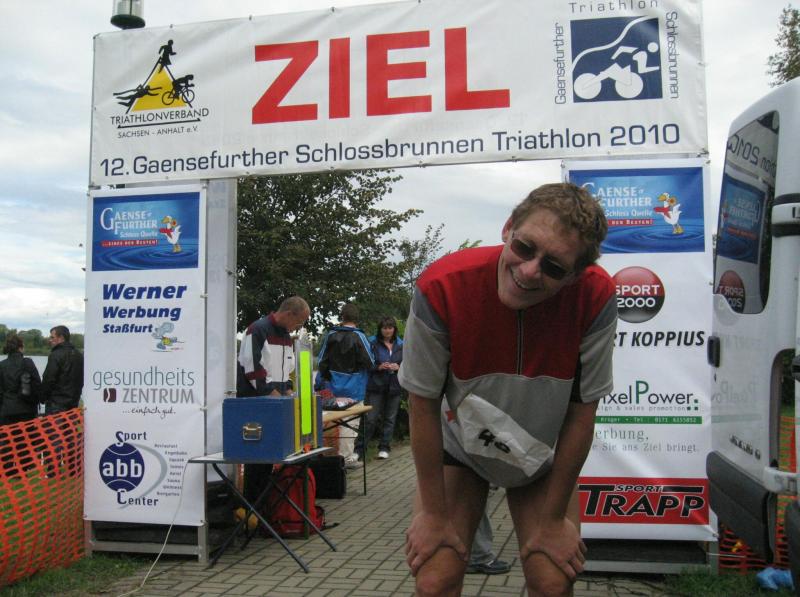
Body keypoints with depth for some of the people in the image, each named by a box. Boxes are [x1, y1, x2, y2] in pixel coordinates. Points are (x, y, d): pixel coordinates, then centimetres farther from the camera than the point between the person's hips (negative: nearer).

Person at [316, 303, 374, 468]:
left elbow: (321, 361, 2)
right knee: (350, 422, 1)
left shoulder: (330, 335, -1)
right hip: (354, 387, -4)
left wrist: (326, 379, 16)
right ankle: (347, 457, 4)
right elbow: (370, 363, -10)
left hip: (334, 386, 4)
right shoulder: (358, 337, -13)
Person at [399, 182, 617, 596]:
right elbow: (423, 404, -20)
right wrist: (434, 515, -12)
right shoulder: (443, 287, -32)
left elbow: (581, 412, -16)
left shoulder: (595, 298, -29)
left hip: (542, 458, 1)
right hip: (458, 447, -1)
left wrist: (554, 520, -8)